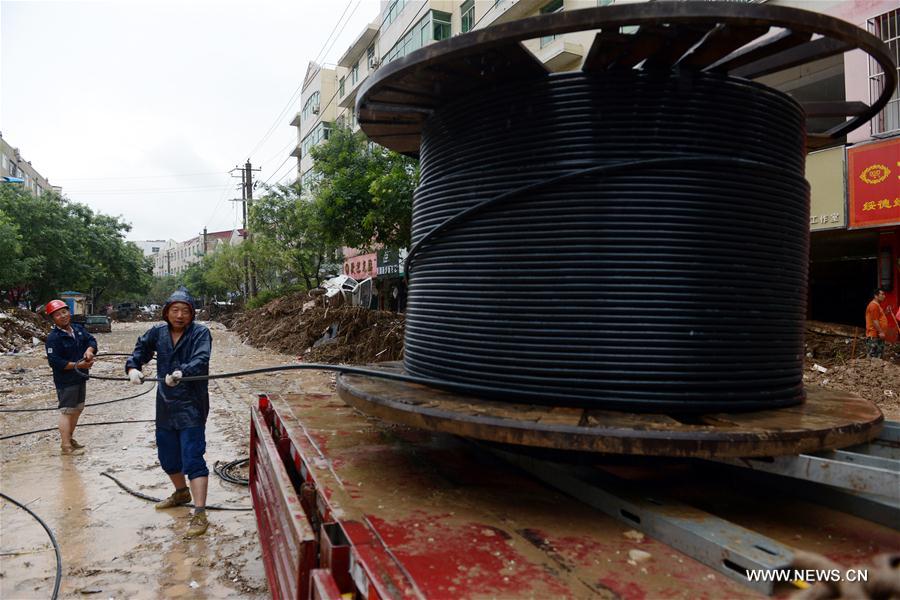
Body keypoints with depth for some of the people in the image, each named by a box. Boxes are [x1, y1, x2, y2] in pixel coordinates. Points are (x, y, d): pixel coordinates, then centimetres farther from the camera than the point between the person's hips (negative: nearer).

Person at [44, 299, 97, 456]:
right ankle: (66, 446, 5)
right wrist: (78, 365, -24)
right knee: (67, 411, -3)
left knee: (78, 408, 18)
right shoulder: (53, 338, -17)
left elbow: (91, 340, 7)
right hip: (65, 380, -8)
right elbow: (54, 361, -21)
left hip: (80, 378, 8)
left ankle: (69, 438, 34)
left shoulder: (78, 329, 5)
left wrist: (89, 350, -16)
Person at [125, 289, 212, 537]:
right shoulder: (158, 332, 5)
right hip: (165, 405, 7)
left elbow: (200, 361, -25)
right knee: (167, 455, 21)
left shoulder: (200, 333, -12)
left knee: (192, 459, -10)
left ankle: (200, 514, -8)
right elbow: (140, 349, 11)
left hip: (191, 405, -7)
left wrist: (182, 372, -44)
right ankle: (181, 493, 46)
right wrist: (133, 367, -9)